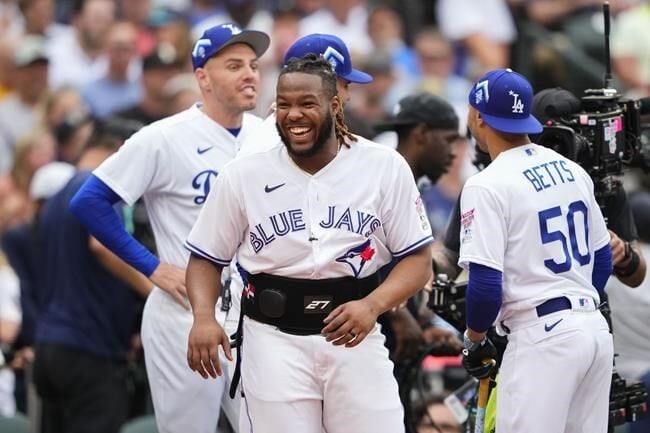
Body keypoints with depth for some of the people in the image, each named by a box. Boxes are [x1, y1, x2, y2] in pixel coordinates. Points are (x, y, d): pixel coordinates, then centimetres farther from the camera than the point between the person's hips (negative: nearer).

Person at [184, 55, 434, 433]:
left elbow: (418, 260, 1)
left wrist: (373, 305, -19)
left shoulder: (385, 167, -1)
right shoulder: (243, 175, 1)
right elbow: (207, 259, 10)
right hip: (274, 341, 0)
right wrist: (204, 316, -11)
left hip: (355, 338, 0)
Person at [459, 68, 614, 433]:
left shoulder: (488, 186, -11)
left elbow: (486, 284, -15)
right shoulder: (573, 171, 12)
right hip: (597, 330, 8)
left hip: (542, 337, -8)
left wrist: (474, 340, 0)